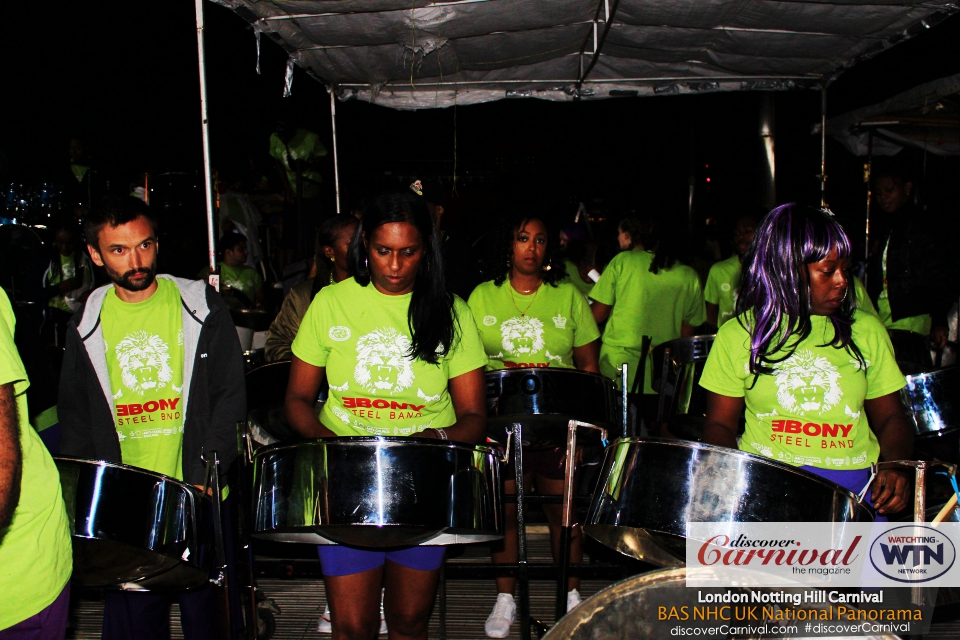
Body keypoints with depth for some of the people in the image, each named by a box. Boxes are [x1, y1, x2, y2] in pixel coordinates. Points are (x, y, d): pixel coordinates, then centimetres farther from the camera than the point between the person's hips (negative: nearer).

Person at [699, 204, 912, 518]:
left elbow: (890, 417, 15)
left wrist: (894, 468, -5)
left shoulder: (866, 331, 10)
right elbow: (721, 424, 6)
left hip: (854, 484, 1)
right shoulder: (740, 334, 3)